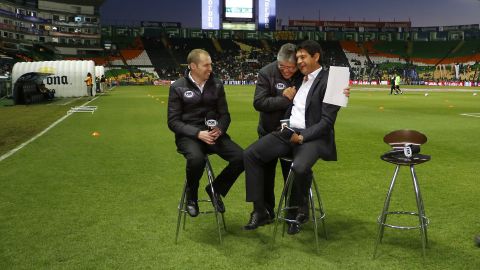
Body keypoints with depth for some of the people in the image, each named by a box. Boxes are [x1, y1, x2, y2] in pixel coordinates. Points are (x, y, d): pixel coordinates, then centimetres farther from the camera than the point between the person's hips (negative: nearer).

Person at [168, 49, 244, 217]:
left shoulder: (217, 85, 8)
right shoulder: (178, 87, -2)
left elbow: (224, 114, 11)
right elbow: (173, 122, -5)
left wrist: (220, 129, -12)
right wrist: (197, 133, -19)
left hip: (213, 133, 4)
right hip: (188, 135, -3)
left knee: (241, 157, -22)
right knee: (197, 159, -38)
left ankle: (216, 189, 5)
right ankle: (191, 196, -5)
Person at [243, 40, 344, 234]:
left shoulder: (329, 81, -6)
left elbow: (327, 121, -13)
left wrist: (302, 137, -19)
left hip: (312, 136, -7)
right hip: (288, 132, 7)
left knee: (300, 167, -36)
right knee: (250, 154, -11)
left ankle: (302, 211, -5)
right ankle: (260, 211, -4)